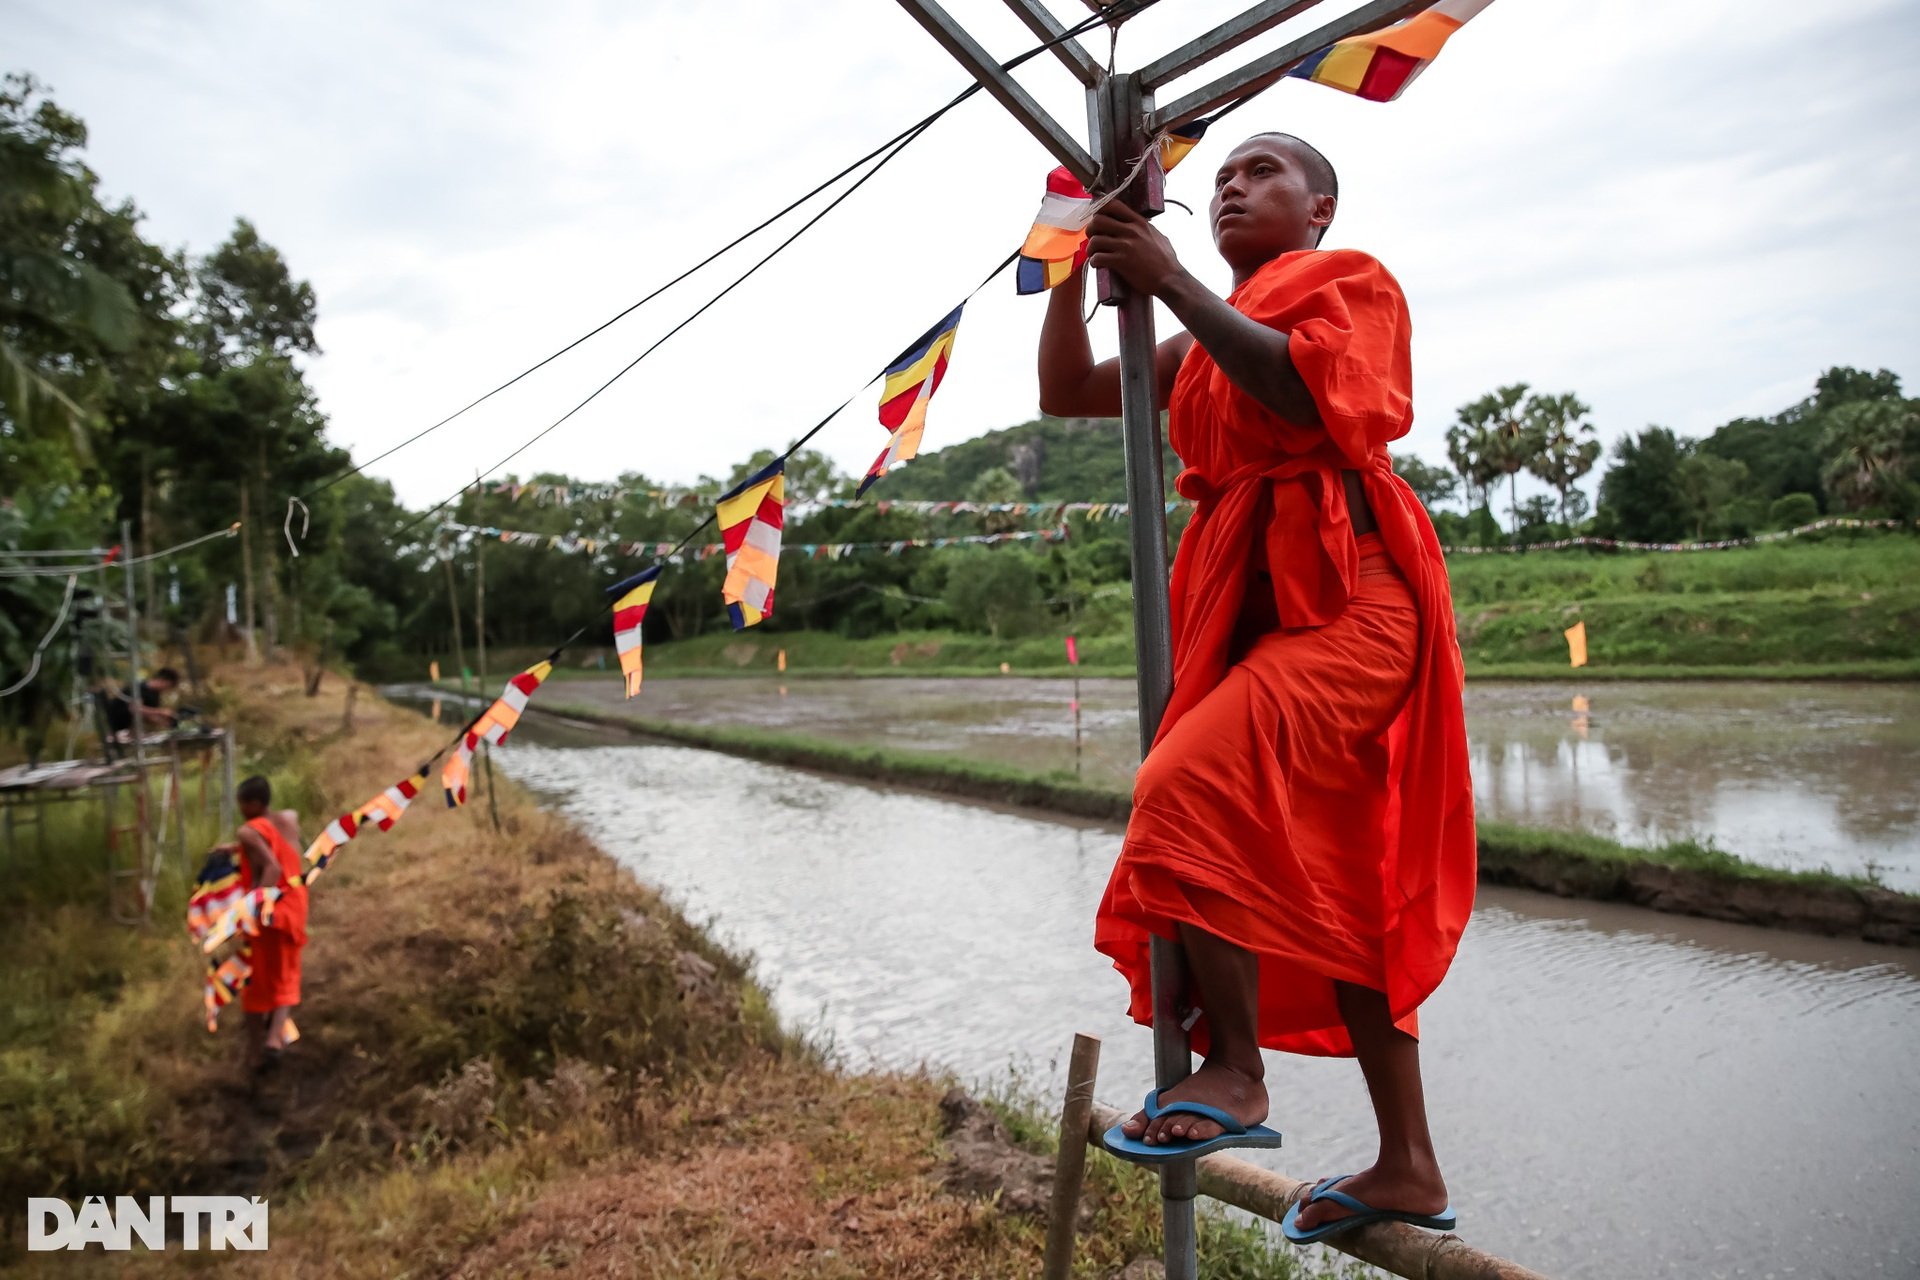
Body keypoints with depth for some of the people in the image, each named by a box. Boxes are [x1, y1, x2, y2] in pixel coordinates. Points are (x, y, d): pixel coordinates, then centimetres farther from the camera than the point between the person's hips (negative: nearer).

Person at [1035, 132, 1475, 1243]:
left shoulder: (1352, 278, 5)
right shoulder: (1215, 335, 25)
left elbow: (1307, 391, -17)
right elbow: (1067, 392, 19)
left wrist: (1170, 280, -13)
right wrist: (1077, 258, 11)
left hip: (1343, 590, -7)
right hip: (1251, 599, 8)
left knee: (1193, 786, -26)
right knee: (1339, 881, 6)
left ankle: (1235, 1072, -13)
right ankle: (1409, 1165, 15)